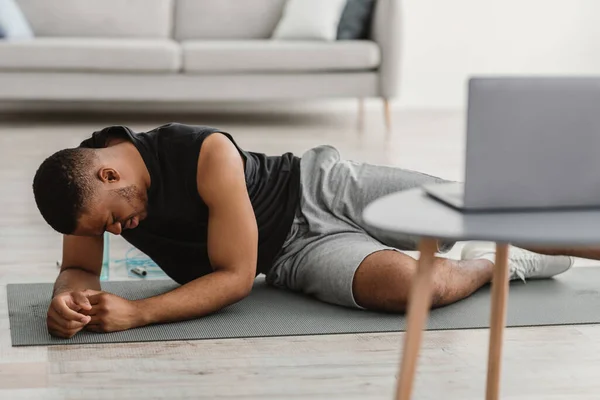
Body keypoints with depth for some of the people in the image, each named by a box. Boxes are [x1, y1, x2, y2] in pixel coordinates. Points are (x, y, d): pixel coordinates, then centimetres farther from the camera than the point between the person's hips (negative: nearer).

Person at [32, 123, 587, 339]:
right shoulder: (85, 184, -14)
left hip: (321, 188, -3)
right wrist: (69, 298, -29)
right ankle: (495, 265, 6)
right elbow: (79, 269, -2)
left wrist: (137, 313, -37)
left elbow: (235, 276, -26)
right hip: (296, 255, 3)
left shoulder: (208, 155, -31)